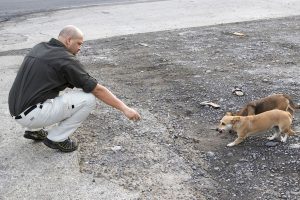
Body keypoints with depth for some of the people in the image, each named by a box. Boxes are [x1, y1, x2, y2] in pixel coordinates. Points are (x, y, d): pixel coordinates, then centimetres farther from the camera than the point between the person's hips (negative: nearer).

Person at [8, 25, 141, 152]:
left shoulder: (39, 48, 13)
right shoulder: (65, 59, -11)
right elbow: (97, 90, -11)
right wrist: (124, 108, -6)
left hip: (17, 109, 9)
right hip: (31, 114, -9)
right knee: (88, 99, -8)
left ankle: (34, 130, 24)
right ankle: (57, 138, 2)